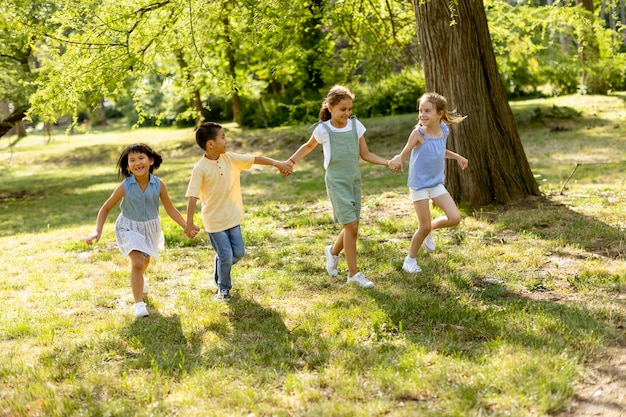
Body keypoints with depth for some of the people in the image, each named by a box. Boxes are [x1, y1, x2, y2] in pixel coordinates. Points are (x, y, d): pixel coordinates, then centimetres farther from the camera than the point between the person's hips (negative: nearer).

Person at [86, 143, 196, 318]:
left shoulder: (159, 185, -21)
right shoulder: (124, 187, -25)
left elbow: (170, 209, -7)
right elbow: (105, 209, -14)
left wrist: (186, 226, -10)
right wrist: (97, 232, -24)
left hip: (151, 227, 3)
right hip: (129, 227, -3)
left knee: (145, 261, 27)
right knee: (137, 262, -22)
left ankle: (140, 280, 63)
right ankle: (139, 304, -10)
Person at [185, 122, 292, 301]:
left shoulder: (230, 159, -2)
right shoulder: (200, 169, -18)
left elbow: (254, 159, 2)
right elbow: (192, 197, -20)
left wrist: (277, 163, -4)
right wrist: (189, 223, -24)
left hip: (232, 217, 5)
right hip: (214, 221, -5)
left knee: (238, 252, 9)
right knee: (226, 256, -1)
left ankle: (219, 262, 40)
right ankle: (223, 288, 23)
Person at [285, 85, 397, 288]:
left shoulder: (356, 125, 0)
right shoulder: (323, 129, -9)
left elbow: (366, 154, 6)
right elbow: (308, 146, 11)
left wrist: (387, 162, -6)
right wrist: (291, 161, 0)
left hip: (355, 180, 5)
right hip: (336, 182, -5)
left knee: (351, 226, 9)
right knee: (351, 226, -10)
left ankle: (333, 251, 40)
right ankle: (354, 273, 1)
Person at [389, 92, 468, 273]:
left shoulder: (444, 131, -1)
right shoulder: (418, 133, -17)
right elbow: (403, 154, -20)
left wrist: (457, 157, 13)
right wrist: (397, 159, -41)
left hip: (437, 183, 5)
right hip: (419, 185, -5)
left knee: (455, 218, -6)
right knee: (424, 227, -1)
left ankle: (431, 227, 24)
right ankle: (410, 260, 20)